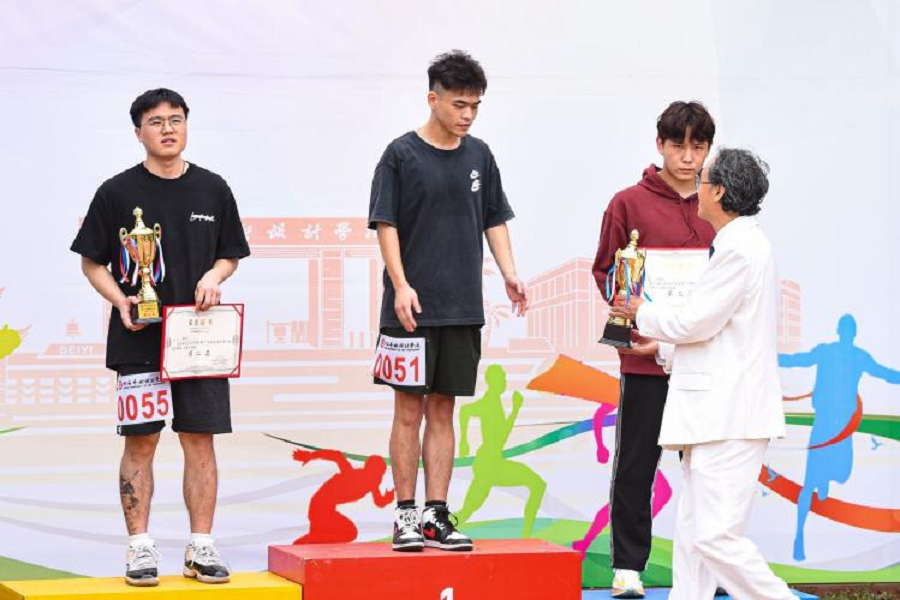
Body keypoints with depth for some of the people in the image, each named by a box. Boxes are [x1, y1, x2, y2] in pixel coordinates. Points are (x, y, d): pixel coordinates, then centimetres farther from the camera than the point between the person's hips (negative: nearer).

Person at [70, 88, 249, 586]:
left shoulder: (212, 190, 9)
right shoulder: (118, 192, 1)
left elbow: (231, 255, 17)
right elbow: (92, 261, 5)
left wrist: (213, 277, -5)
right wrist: (120, 301, -11)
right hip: (138, 339, -2)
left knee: (200, 438, 2)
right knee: (140, 440, 0)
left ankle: (201, 547, 7)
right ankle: (139, 547, 5)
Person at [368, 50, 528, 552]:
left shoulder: (479, 156, 10)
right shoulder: (402, 154, -5)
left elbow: (495, 219, 16)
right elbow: (386, 224, -7)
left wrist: (509, 272, 3)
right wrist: (401, 285, -16)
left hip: (463, 308, 4)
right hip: (412, 308, -4)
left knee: (443, 409, 7)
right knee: (410, 409, -1)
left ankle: (437, 515, 10)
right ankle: (406, 515, 5)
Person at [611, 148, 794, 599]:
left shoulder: (740, 249, -15)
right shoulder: (742, 245, 18)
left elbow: (695, 321, -15)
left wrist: (643, 314, 1)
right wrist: (663, 347, 25)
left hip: (730, 416, -11)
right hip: (715, 414, 11)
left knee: (716, 536, -13)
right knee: (692, 534, 10)